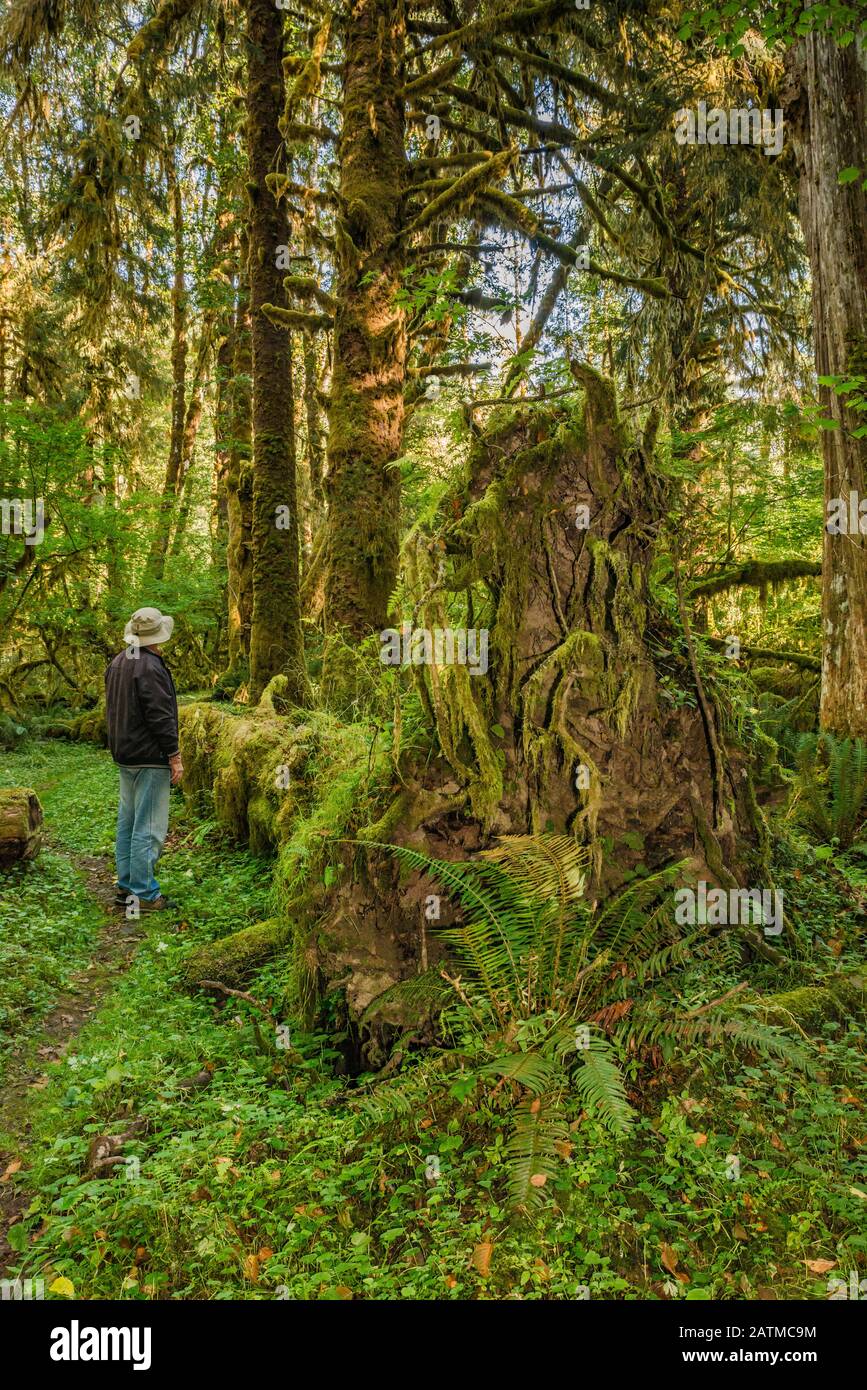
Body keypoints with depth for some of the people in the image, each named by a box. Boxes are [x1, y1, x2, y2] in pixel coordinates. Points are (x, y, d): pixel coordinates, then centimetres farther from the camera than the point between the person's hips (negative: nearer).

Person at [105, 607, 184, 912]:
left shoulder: (117, 663, 11)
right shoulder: (150, 667, -19)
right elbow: (161, 717, -21)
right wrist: (175, 756, -15)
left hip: (125, 755, 10)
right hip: (149, 758, -10)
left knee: (128, 821, 16)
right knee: (148, 827, -5)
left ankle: (125, 886, 24)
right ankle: (143, 894, 0)